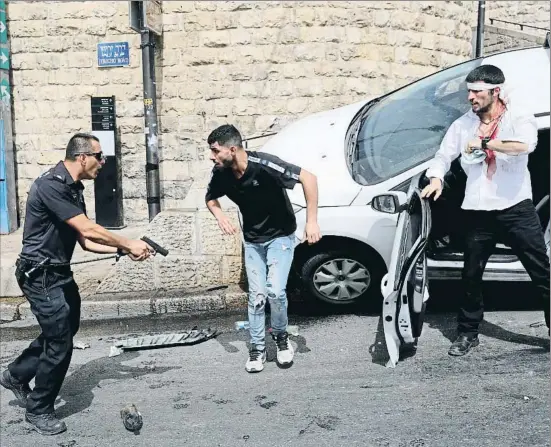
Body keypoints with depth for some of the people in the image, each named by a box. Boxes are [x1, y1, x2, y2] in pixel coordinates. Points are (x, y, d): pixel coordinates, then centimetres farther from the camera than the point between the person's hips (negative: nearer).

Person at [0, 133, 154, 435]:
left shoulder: (73, 189, 8)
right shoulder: (51, 185, -22)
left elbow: (85, 241, 8)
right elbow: (88, 231, -26)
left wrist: (122, 250, -2)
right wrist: (129, 244, -17)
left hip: (58, 272, 10)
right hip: (40, 275, -10)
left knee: (65, 329, 21)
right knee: (60, 342, -3)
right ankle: (39, 410, 18)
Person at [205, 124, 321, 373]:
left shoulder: (264, 165, -30)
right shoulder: (221, 173, -13)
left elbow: (309, 178, -28)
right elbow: (210, 198, 8)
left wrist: (311, 220, -30)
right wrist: (219, 215, -15)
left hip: (280, 237, -4)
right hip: (252, 240, 4)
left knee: (275, 291, -14)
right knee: (256, 294, 1)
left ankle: (281, 337, 13)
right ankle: (257, 348, 16)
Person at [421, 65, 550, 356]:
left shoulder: (518, 119, -5)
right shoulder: (463, 124, 6)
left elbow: (525, 144, -27)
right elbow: (443, 155, 9)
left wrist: (484, 142, -23)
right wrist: (436, 178, -11)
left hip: (517, 209, -3)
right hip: (478, 213, 3)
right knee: (471, 276, 11)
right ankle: (467, 333, 26)